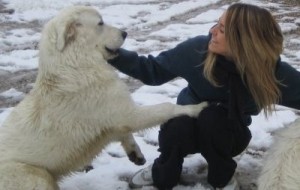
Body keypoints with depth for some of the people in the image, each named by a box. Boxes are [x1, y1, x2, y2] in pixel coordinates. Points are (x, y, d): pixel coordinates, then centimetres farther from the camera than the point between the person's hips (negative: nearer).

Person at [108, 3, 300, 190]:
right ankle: (163, 173, 0)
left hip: (229, 134, -1)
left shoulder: (272, 71, -28)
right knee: (176, 126, -33)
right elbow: (153, 70, -13)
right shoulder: (198, 49, -24)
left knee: (211, 117, -35)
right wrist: (115, 54, -21)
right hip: (188, 124, 1)